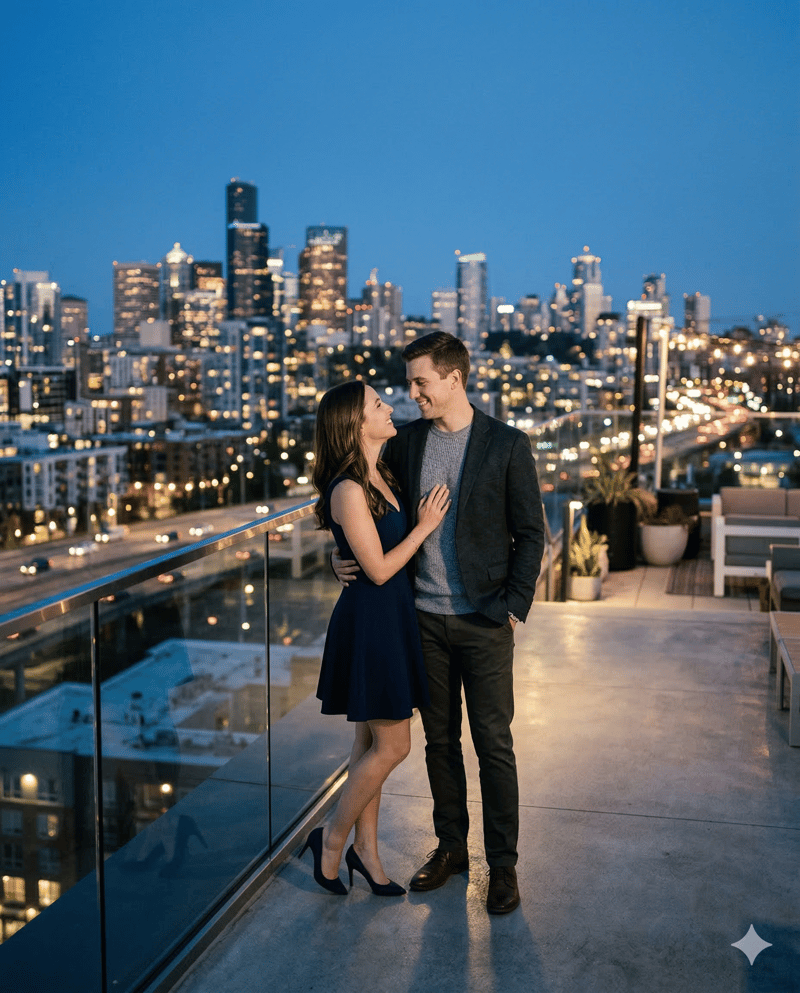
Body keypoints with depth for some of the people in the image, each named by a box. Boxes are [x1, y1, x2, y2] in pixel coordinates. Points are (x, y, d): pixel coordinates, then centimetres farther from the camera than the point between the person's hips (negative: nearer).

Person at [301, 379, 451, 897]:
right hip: (370, 621, -9)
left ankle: (365, 848, 28)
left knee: (373, 740, 16)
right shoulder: (349, 490, -20)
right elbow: (379, 569, -18)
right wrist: (424, 527, -11)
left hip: (393, 619, 9)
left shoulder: (381, 476, 8)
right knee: (392, 745, 0)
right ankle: (333, 838, 18)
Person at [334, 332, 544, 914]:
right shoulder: (405, 442, 4)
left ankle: (503, 864, 16)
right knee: (440, 739, 13)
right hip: (425, 618, 4)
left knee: (494, 744, 3)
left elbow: (530, 533, -3)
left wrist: (516, 607, -8)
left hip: (485, 621, -4)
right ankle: (451, 847, 29)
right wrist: (347, 557, 0)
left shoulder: (507, 445, -6)